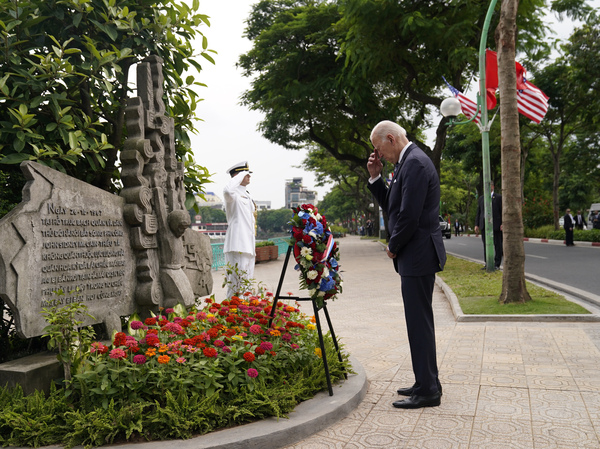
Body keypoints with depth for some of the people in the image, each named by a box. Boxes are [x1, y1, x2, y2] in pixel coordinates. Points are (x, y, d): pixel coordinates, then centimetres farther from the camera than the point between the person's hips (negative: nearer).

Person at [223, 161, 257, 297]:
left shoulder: (247, 196, 21)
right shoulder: (235, 194, -7)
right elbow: (227, 191, -35)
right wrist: (240, 176, -19)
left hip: (248, 246, 9)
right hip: (237, 246, -9)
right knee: (236, 285, -10)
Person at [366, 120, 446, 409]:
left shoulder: (415, 163, -16)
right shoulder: (408, 162, 17)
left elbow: (410, 215, -22)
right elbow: (391, 206, 21)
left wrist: (393, 247, -8)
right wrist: (375, 177, 9)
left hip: (418, 255, -11)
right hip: (415, 255, 11)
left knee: (419, 322, -4)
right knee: (419, 321, 16)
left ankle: (428, 391, 5)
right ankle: (427, 383, 26)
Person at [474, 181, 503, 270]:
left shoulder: (498, 197, 3)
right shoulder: (481, 198, 16)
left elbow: (502, 212, -1)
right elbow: (478, 212, 15)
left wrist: (502, 224, -10)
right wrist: (476, 225, 8)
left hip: (495, 225, -4)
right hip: (484, 225, 4)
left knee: (497, 245, -1)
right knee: (486, 245, 6)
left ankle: (497, 264, 4)